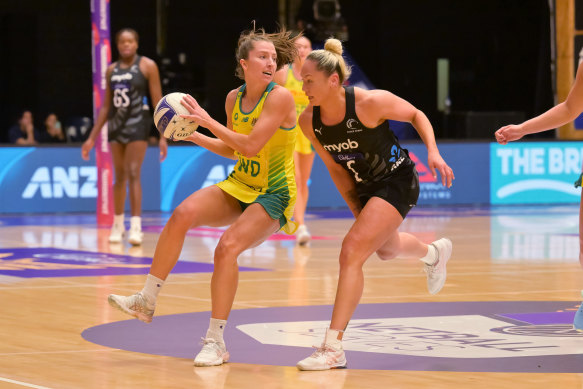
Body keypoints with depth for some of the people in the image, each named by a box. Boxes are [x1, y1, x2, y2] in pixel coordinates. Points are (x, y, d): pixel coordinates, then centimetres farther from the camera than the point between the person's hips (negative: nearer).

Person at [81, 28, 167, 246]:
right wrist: (92, 138, 13)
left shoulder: (147, 66, -3)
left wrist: (163, 136, -13)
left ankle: (136, 226, -16)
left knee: (133, 173, -14)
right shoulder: (112, 70, 10)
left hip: (137, 124, -5)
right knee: (119, 176, 10)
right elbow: (106, 106, 16)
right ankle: (118, 224, 20)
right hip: (116, 124, 5)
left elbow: (158, 102, -6)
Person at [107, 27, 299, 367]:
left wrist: (208, 121, -21)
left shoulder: (280, 97, -16)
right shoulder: (234, 98, 4)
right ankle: (146, 301, -9)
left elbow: (252, 146, -24)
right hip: (239, 185, 6)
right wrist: (194, 135, 4)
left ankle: (216, 342, -14)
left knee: (228, 247, -26)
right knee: (183, 214, -19)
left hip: (273, 195, -6)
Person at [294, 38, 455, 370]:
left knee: (352, 251, -21)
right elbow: (336, 168, 2)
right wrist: (357, 210, -1)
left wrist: (433, 151, -22)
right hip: (366, 187, 7)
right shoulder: (309, 121, -12)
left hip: (398, 182, -7)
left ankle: (333, 349, -20)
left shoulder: (370, 103, -28)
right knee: (386, 249, 30)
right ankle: (435, 253, 67)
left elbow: (416, 115, -9)